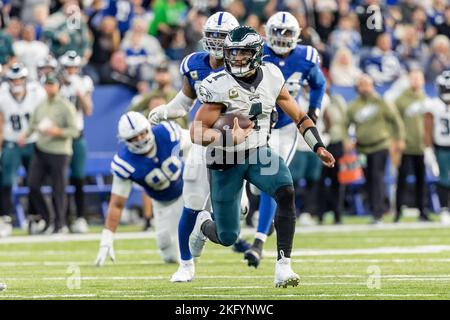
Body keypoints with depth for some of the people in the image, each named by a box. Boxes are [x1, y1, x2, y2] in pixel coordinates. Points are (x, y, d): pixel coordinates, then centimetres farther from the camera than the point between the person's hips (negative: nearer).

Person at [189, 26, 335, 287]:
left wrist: (318, 147, 3)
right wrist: (228, 138, -35)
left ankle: (283, 267, -24)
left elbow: (298, 115, 8)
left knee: (286, 193, -28)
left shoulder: (271, 77, -5)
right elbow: (197, 133, -19)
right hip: (226, 161, -3)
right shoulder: (219, 86, -19)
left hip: (259, 154, 3)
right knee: (227, 237, 3)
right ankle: (204, 224, 43)